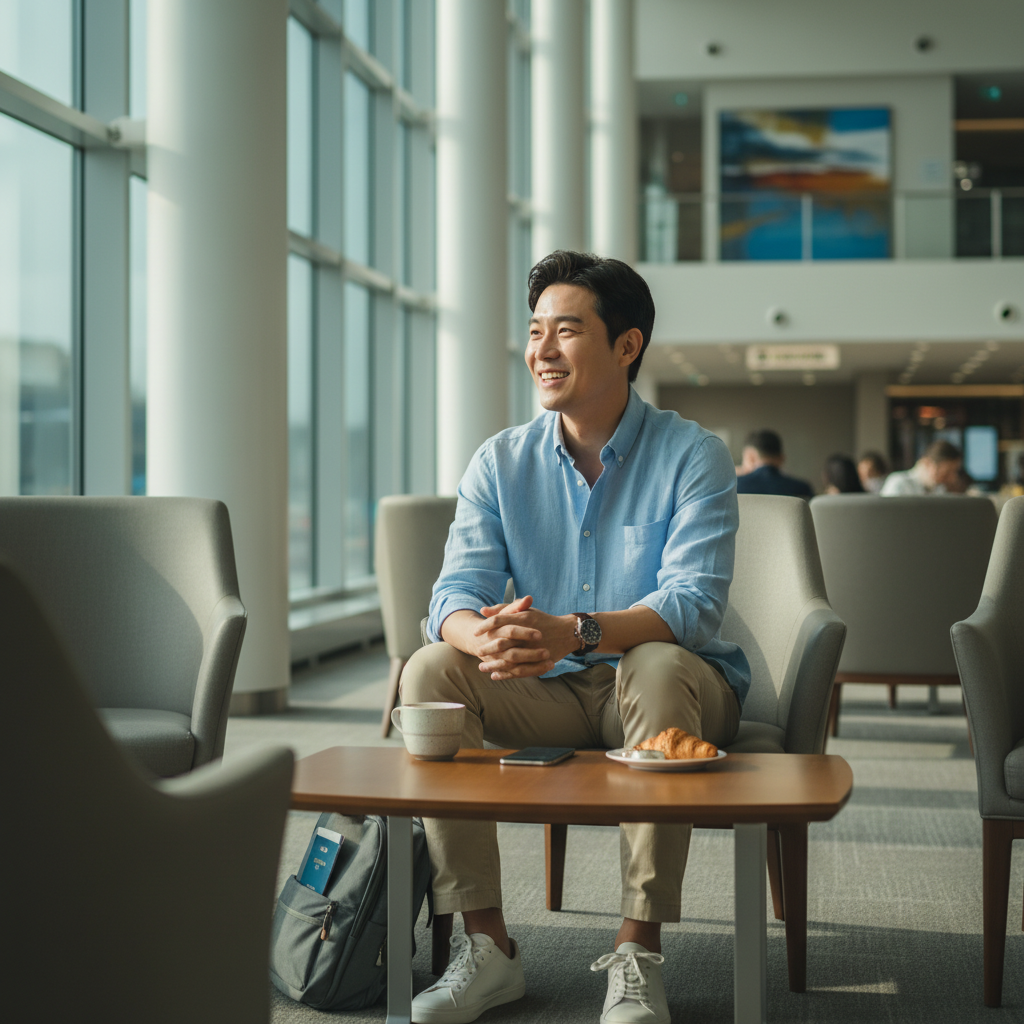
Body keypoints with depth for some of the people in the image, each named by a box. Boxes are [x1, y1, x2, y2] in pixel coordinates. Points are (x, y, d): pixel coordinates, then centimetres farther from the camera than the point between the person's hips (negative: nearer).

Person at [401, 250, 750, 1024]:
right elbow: (454, 593, -8)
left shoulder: (692, 456, -9)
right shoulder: (500, 463, 2)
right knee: (431, 670, -21)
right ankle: (487, 945, -19)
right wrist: (484, 634, -35)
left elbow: (694, 603, -23)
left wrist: (574, 633, -41)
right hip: (546, 698, 4)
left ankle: (639, 949, -30)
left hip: (670, 689, -3)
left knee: (657, 668, -36)